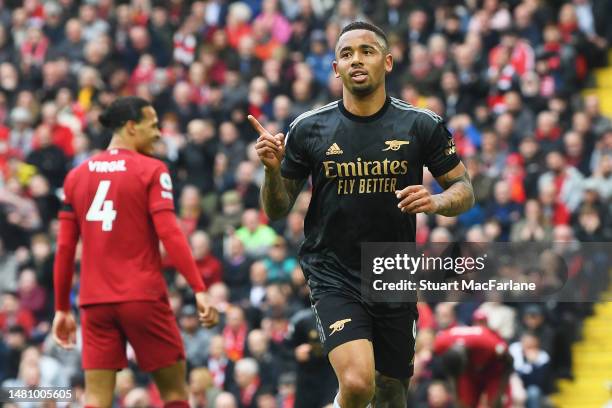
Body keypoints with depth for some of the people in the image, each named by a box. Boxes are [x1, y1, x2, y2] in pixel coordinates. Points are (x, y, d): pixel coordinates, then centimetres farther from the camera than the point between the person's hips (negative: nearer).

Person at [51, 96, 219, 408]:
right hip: (143, 298, -4)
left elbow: (64, 248, 10)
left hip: (95, 301, 4)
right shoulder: (151, 171, -3)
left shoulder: (77, 175, 11)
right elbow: (169, 234, -14)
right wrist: (199, 290, -16)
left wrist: (62, 308, 15)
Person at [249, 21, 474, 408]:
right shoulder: (308, 128, -2)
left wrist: (435, 201, -18)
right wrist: (273, 169, -17)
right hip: (333, 277, -2)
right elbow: (277, 210, 4)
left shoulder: (421, 125, -2)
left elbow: (464, 189, 5)